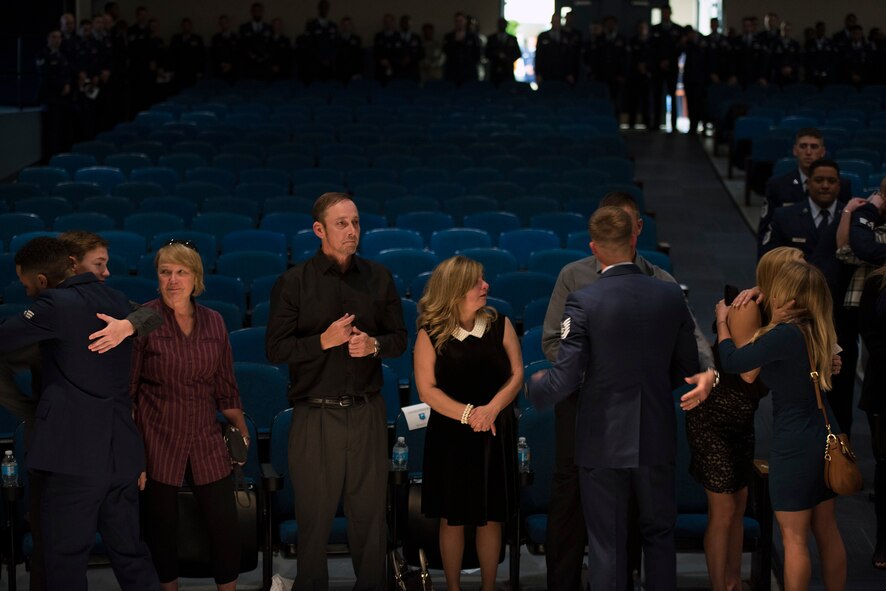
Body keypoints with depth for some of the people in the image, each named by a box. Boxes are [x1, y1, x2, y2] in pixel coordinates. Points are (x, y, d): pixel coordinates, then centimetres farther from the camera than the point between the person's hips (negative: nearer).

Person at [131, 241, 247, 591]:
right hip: (158, 440, -3)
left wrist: (241, 428, 13)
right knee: (161, 525, 4)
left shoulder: (213, 322, 6)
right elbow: (126, 387, -5)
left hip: (206, 440, 3)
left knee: (224, 522, 1)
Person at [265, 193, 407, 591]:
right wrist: (324, 340, -17)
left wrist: (374, 345, -10)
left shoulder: (379, 278, 6)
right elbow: (276, 349, -5)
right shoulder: (294, 283, -2)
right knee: (314, 515, 4)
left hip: (366, 412, 2)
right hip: (315, 414, -2)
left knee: (369, 511, 8)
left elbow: (400, 339, 11)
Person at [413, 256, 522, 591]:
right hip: (450, 436, -2)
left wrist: (492, 408, -17)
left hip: (495, 435, 2)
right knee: (453, 519, 7)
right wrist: (467, 413, -19)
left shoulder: (500, 325, 1)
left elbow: (517, 375, -1)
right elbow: (427, 389, -9)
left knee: (491, 517, 8)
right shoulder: (430, 335, -5)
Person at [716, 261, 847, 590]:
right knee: (827, 530, 16)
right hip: (827, 439, 8)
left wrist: (722, 321, 1)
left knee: (794, 538, 2)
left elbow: (732, 362, -15)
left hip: (795, 446, -8)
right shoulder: (818, 332, 1)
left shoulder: (786, 335, -22)